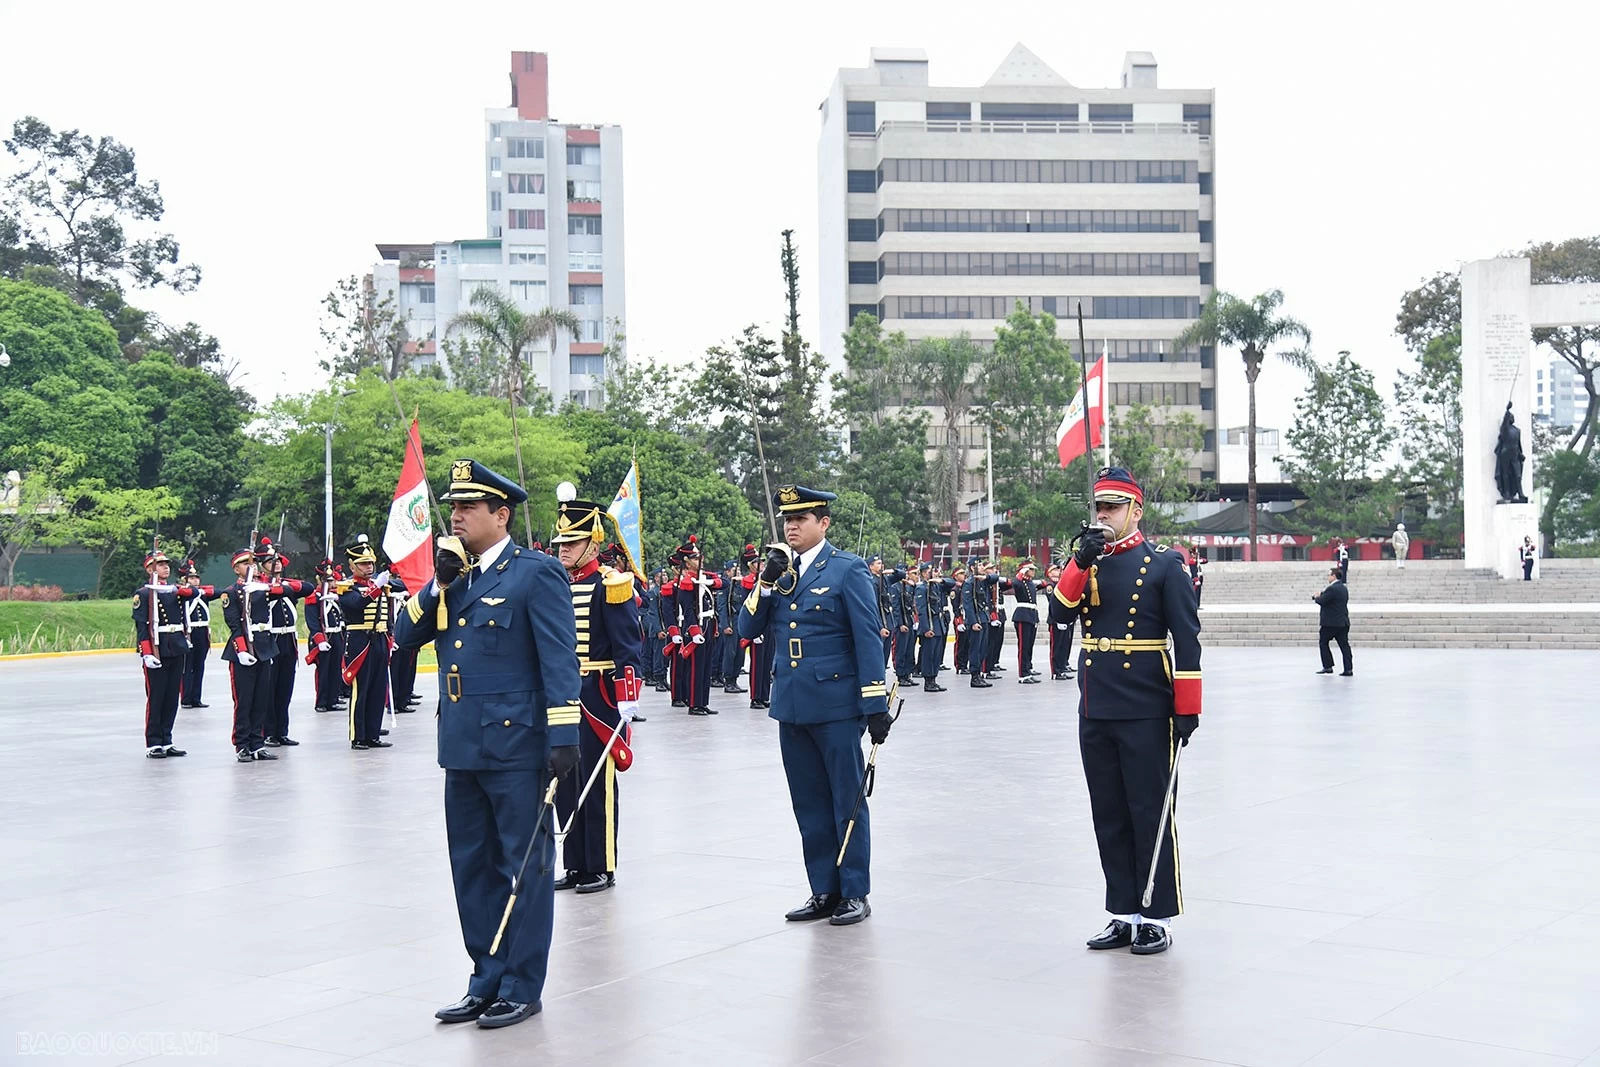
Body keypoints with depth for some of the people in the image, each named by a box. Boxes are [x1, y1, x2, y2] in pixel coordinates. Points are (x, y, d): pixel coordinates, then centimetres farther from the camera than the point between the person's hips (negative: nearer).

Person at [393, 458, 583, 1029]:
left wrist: (563, 736, -18)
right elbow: (406, 636, 10)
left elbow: (559, 659, -12)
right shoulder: (452, 573, 14)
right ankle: (487, 980, 25)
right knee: (472, 868, 13)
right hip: (462, 747, 7)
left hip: (515, 747, -7)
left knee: (523, 867, 3)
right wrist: (439, 583, -5)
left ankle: (522, 987, 12)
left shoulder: (536, 572, -7)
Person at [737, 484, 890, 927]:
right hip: (792, 705, 6)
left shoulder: (849, 570, -5)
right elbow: (748, 629, 7)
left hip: (836, 704, -6)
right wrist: (766, 580, -7)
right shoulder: (778, 571, 12)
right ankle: (824, 891, 20)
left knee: (847, 801, 3)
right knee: (810, 806, 11)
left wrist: (876, 704, -12)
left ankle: (854, 892, 12)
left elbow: (869, 640, -8)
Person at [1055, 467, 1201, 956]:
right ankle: (1124, 913, 21)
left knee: (1151, 815, 2)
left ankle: (1158, 918, 11)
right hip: (1095, 713, 6)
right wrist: (1081, 562, -17)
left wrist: (1187, 709, -11)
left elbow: (1187, 639, -7)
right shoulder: (1087, 563, 12)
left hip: (1146, 713, -6)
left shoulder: (1164, 564, -4)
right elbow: (1061, 612, -4)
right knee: (1109, 817, 11)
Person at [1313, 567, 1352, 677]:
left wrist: (1316, 597, 4)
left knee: (1323, 643, 8)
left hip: (1331, 623, -8)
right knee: (1344, 645, 4)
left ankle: (1328, 667, 7)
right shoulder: (1344, 588, 14)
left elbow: (1321, 601, -16)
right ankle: (1348, 669, -1)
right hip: (1343, 622, 8)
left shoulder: (1332, 589, -16)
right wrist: (1320, 595, 12)